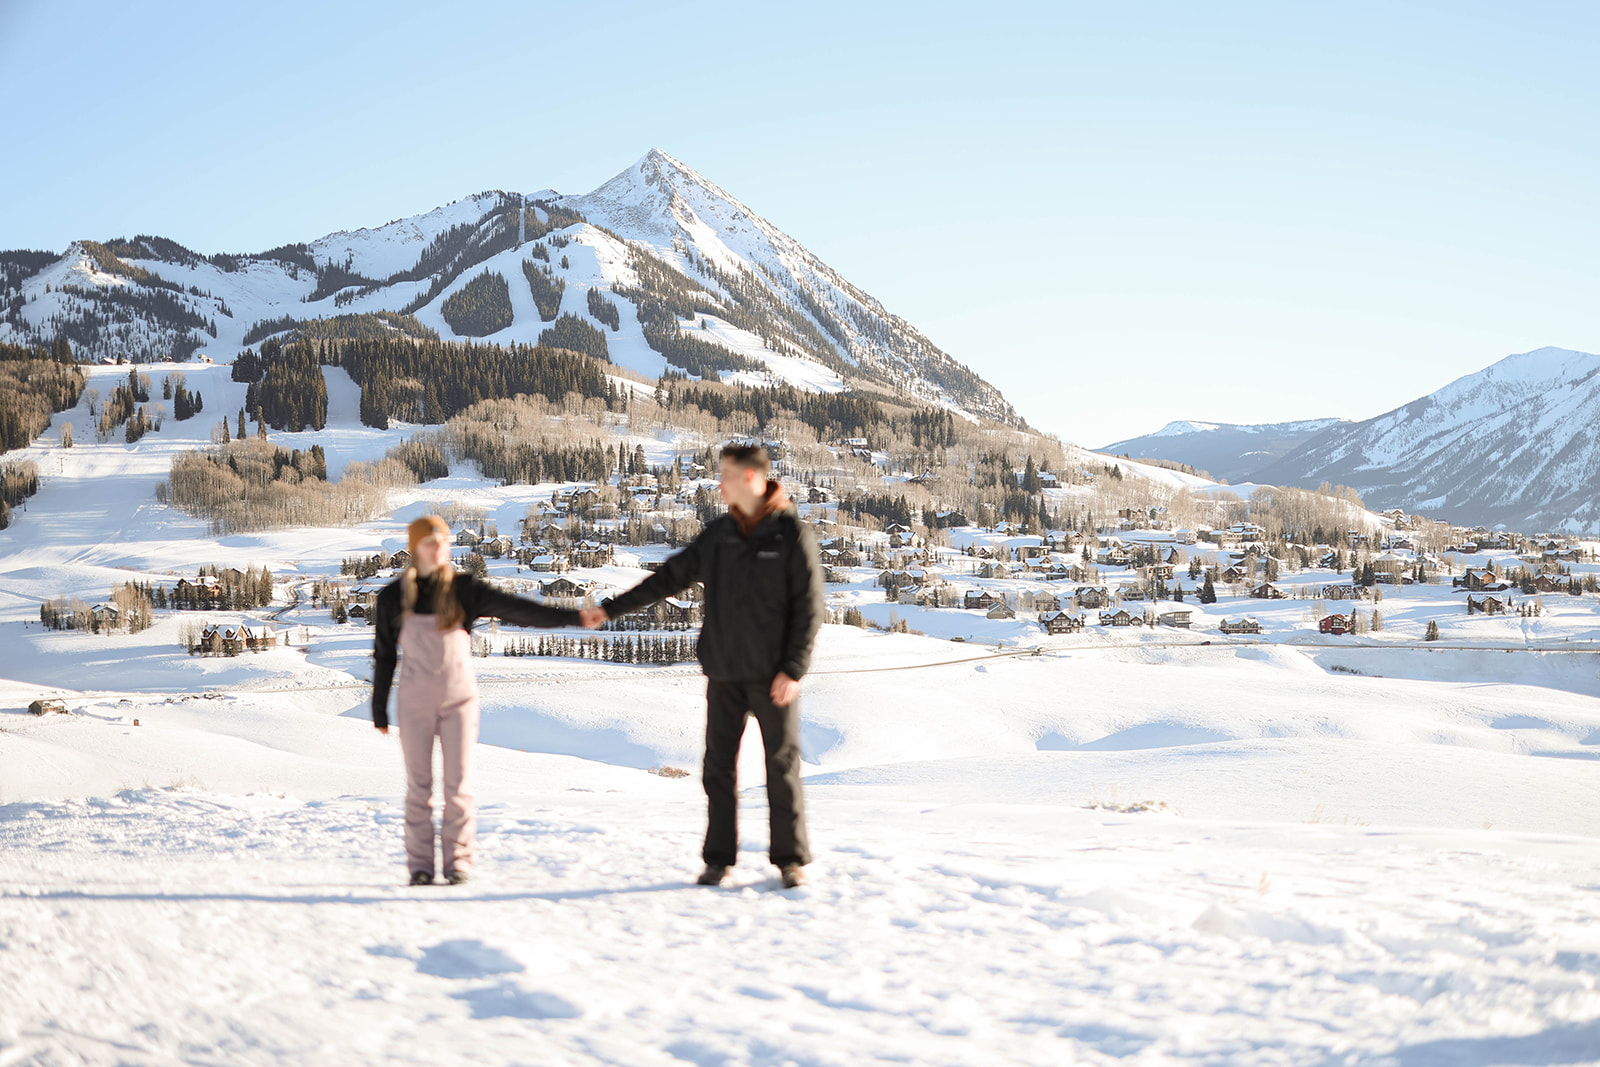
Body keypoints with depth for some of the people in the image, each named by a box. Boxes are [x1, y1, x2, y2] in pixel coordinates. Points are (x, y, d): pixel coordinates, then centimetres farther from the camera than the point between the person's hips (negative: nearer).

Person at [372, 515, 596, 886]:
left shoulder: (464, 589, -1)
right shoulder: (393, 598, 0)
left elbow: (514, 607, -10)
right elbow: (383, 656, 7)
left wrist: (569, 617, -20)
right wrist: (379, 710, 8)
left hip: (459, 698, 0)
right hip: (415, 702, 0)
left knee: (459, 782, -2)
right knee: (419, 785, 1)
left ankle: (458, 861, 6)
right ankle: (420, 865, 7)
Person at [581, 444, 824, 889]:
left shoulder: (791, 533, -6)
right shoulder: (718, 534, 8)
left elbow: (809, 605, -8)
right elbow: (670, 578, 13)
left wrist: (793, 669, -14)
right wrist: (611, 609, 11)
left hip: (772, 673, -4)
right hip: (725, 672, 5)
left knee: (782, 766, 0)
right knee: (718, 767, 5)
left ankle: (791, 858, 10)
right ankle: (719, 858, 13)